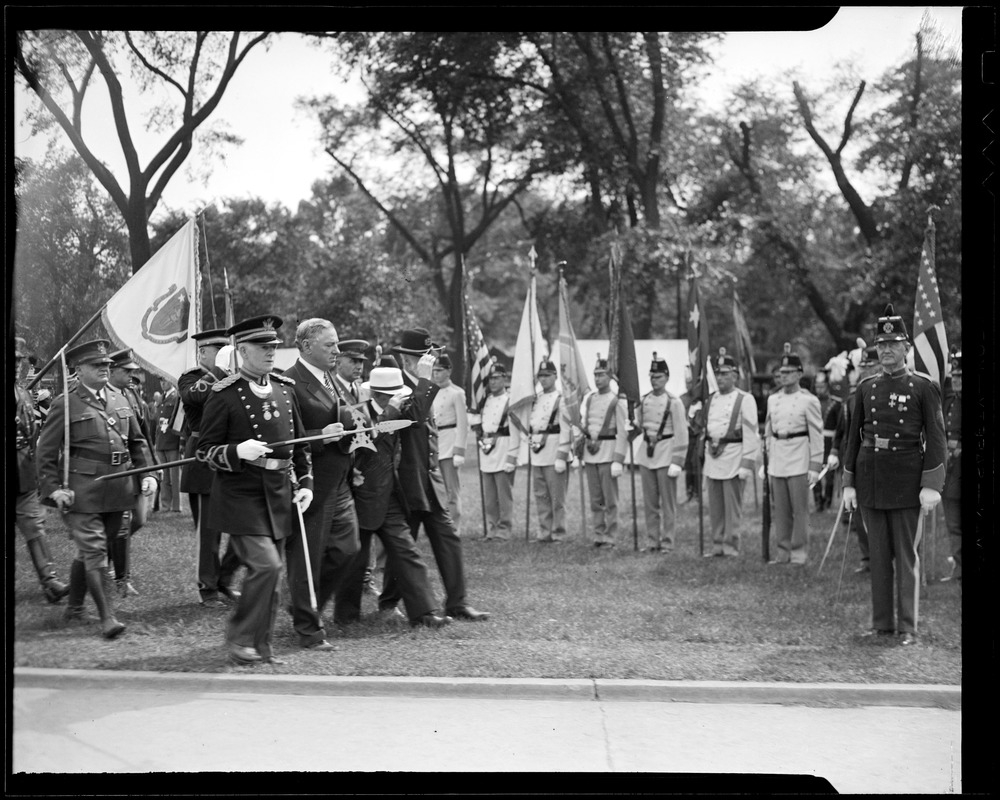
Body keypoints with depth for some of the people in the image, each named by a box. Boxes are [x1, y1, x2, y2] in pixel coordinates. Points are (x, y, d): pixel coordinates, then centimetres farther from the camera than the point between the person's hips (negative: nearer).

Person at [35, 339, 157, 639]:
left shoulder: (120, 401, 13)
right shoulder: (65, 404, -4)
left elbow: (137, 442, 19)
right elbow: (46, 451, -5)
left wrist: (148, 474, 7)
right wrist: (53, 488, -13)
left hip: (116, 489, 6)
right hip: (82, 490, -6)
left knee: (90, 549, 15)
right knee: (93, 550, -7)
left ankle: (74, 606, 30)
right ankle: (107, 617, -7)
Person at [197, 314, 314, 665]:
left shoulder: (285, 389, 11)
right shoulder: (225, 394, -7)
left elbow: (300, 443, 19)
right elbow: (205, 449, -6)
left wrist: (305, 483, 9)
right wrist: (237, 452, -24)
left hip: (280, 494, 6)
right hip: (241, 495, -6)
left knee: (271, 573, 9)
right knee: (266, 564, -16)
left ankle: (261, 646, 20)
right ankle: (239, 640, 0)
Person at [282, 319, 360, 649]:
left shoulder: (333, 380, 15)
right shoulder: (289, 383, -15)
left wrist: (354, 429, 12)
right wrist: (321, 437, -26)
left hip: (339, 482, 9)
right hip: (309, 483, -9)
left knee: (347, 547, 11)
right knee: (306, 557, 2)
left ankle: (308, 606, 30)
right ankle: (308, 629, 14)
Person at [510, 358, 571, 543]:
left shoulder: (561, 400, -5)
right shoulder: (535, 400, 14)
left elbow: (566, 430, -11)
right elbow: (528, 425, 19)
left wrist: (562, 457, -16)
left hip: (554, 454, -6)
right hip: (537, 455, 6)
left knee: (557, 497, -3)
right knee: (541, 497, 9)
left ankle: (558, 535, 2)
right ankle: (544, 533, 15)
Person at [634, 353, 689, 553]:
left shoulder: (674, 402, -6)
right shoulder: (643, 401, 8)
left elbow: (681, 434, -9)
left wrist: (677, 462, -13)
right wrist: (633, 426, -1)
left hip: (665, 454, -5)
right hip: (646, 453, 5)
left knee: (668, 502, 0)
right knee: (649, 503, 8)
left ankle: (667, 542, 6)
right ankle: (652, 541, 15)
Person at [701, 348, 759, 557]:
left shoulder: (745, 400, -5)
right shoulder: (711, 399, 14)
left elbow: (751, 434, -9)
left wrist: (747, 464, -15)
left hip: (733, 458, -6)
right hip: (712, 457, 6)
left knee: (732, 507, -1)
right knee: (714, 507, 9)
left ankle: (731, 546, 5)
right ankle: (717, 545, 16)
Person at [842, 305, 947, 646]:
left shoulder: (923, 387, -2)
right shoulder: (866, 387, 9)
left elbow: (936, 438, -6)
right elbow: (854, 436, 11)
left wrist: (931, 486, -13)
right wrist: (849, 484, 6)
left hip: (906, 477, -4)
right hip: (870, 474, 4)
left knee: (906, 554, 1)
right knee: (879, 553, 8)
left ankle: (907, 626, 6)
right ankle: (882, 622, 15)